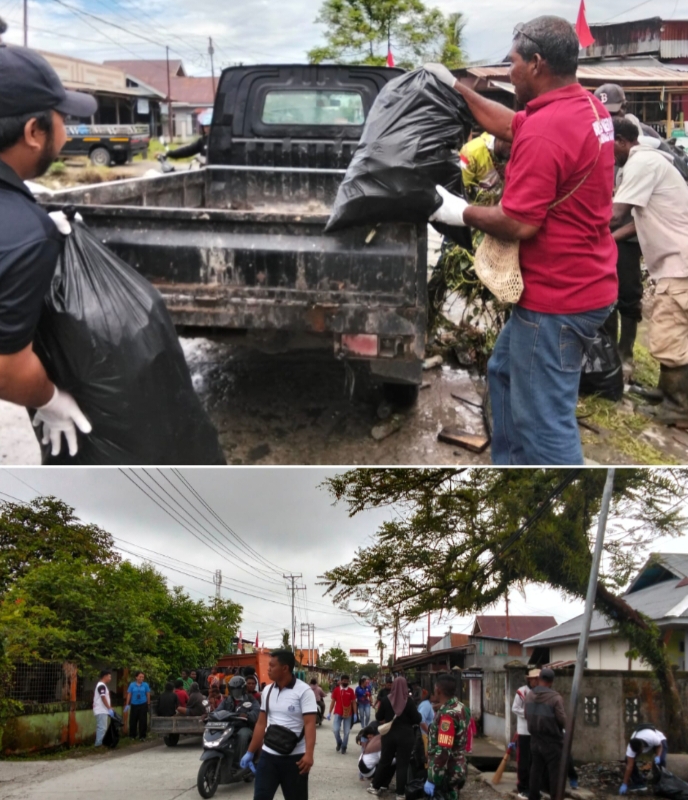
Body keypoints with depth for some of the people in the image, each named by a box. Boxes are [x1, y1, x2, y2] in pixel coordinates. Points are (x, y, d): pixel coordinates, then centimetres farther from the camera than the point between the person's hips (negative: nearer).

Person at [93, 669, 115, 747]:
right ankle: (99, 744, -10)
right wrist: (109, 709, -17)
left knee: (101, 727, 13)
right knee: (102, 728, -10)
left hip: (102, 710, 11)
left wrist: (110, 708, 19)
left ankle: (99, 743, 16)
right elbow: (103, 698, -19)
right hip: (101, 711, -11)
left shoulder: (102, 685, 18)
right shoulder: (101, 685, -15)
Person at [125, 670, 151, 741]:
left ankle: (142, 736, 4)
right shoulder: (132, 685, 1)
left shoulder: (145, 685, 1)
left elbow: (148, 695, 6)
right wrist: (127, 704, -3)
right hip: (134, 705, 1)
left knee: (143, 721, -1)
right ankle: (132, 735, 17)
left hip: (143, 705, 0)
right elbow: (129, 695, 1)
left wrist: (148, 705, 8)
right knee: (133, 720, 5)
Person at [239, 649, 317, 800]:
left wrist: (309, 754, -31)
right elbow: (261, 723, 14)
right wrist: (250, 752, 12)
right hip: (268, 755, 5)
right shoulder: (267, 691, 8)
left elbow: (309, 724, -19)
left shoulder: (303, 691, -12)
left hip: (295, 757, -5)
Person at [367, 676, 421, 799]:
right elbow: (417, 720, -8)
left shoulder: (386, 700, -6)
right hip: (405, 736, -2)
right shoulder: (409, 701, -12)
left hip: (389, 735, 2)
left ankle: (375, 787, 26)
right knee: (403, 764, 4)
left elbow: (378, 717, 3)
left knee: (384, 761, 16)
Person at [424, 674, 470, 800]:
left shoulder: (447, 714, -24)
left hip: (446, 774, -10)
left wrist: (432, 779, -24)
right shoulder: (460, 707, 8)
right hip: (454, 770, 10)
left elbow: (443, 751, -27)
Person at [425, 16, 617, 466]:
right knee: (506, 373, 25)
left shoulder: (545, 129, -25)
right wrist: (455, 86, 23)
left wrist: (462, 213, -7)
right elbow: (510, 126, 21)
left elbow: (519, 224, -24)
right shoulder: (589, 107, 6)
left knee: (545, 419, -3)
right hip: (582, 283, 11)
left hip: (558, 298, -11)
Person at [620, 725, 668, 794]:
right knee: (629, 760, -17)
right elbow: (629, 766, -33)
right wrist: (624, 784, -33)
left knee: (661, 760, -27)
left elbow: (659, 746, -20)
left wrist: (657, 757, -39)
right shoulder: (631, 747, -37)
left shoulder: (653, 738, -45)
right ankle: (639, 783, -3)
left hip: (659, 740, -2)